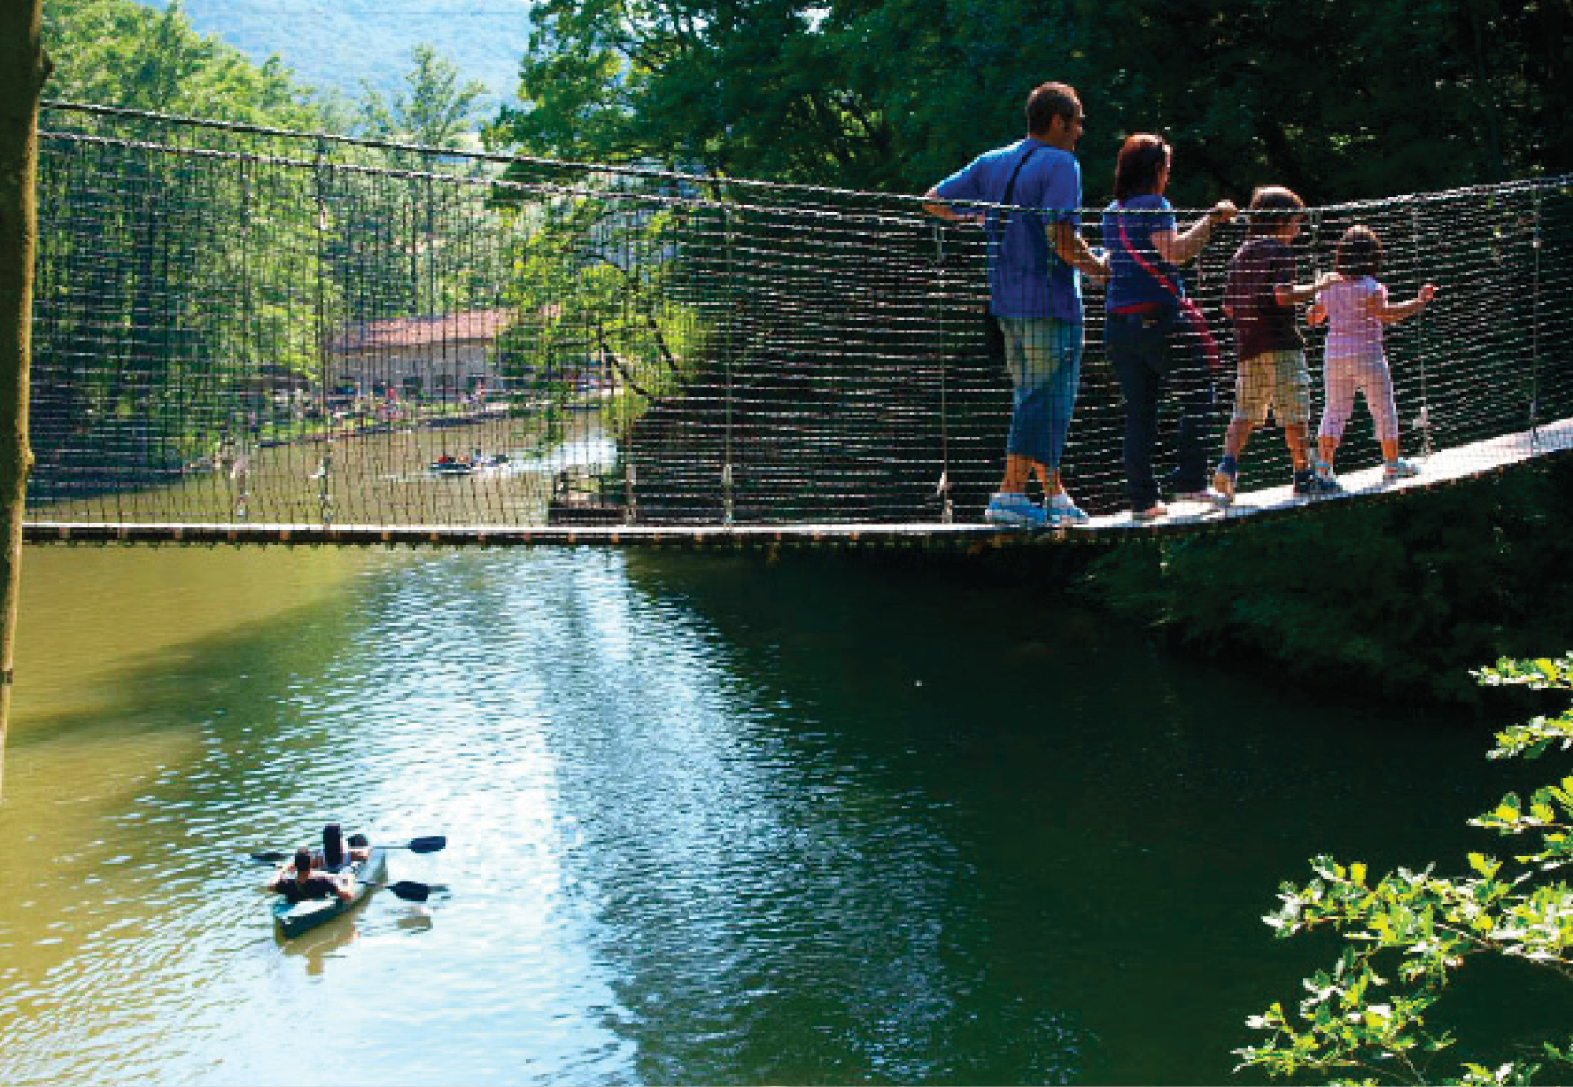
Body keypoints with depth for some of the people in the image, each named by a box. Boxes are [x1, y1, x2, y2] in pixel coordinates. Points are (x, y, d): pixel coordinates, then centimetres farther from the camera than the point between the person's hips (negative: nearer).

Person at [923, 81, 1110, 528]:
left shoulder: (991, 162, 11)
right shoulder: (1060, 164, -11)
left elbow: (933, 201, 14)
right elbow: (1062, 241, -20)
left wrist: (975, 219, 29)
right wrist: (1097, 266, -3)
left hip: (1007, 301, 8)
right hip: (1051, 302, -8)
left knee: (1031, 398, 15)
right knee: (1046, 400, -4)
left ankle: (1055, 493, 23)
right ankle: (1009, 495, -7)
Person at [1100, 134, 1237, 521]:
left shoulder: (1112, 212, 16)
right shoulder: (1154, 206, -7)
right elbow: (1174, 252, -19)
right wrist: (1210, 220, -12)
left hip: (1117, 321, 7)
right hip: (1158, 317, -7)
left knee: (1138, 412, 8)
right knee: (1197, 397, 6)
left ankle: (1142, 497, 5)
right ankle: (1190, 481, 0)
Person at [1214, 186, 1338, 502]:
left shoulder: (1239, 255, 16)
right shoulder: (1279, 251, -6)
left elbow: (1228, 308, 15)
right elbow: (1284, 295, -19)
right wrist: (1317, 286, -8)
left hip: (1248, 346, 7)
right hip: (1280, 345, -7)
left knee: (1245, 412, 9)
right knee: (1295, 412, -1)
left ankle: (1228, 463, -7)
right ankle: (1304, 474, 1)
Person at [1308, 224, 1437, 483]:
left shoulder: (1329, 287, 4)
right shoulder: (1368, 287, -13)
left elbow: (1312, 318, 13)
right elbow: (1384, 313, -26)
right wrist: (1419, 302, -24)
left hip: (1334, 355, 5)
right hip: (1367, 355, -5)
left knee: (1333, 411, 8)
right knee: (1384, 409, 9)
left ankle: (1324, 466, -2)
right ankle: (1392, 464, 17)